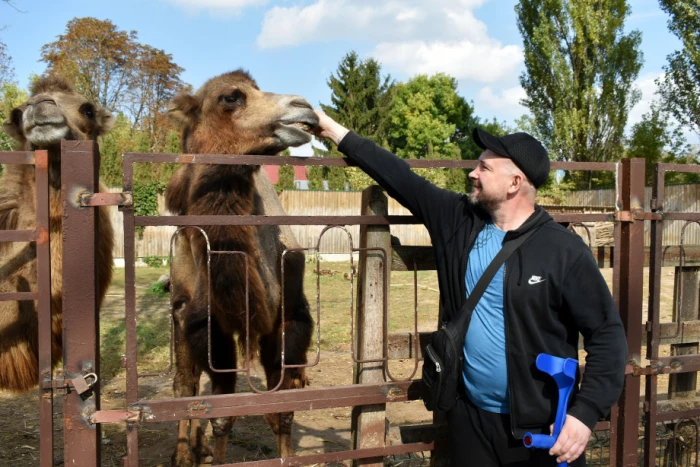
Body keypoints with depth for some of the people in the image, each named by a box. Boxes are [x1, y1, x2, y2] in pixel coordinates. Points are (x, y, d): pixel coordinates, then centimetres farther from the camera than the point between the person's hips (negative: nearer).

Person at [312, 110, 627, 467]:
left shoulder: (564, 250, -13)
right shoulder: (458, 221, -1)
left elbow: (606, 333, -10)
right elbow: (399, 178, 4)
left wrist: (585, 413, -19)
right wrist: (332, 129, 7)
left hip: (542, 426, -4)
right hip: (470, 417, 4)